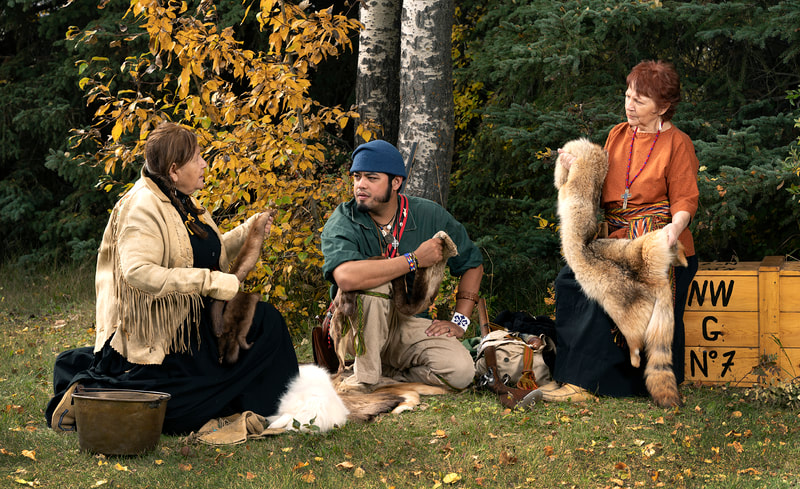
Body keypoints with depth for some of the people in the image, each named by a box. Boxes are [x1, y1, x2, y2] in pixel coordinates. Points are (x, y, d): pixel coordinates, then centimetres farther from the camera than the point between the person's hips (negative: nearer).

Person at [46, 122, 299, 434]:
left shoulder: (181, 202, 9)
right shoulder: (143, 207, -21)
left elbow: (206, 254, 20)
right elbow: (138, 272, -33)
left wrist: (246, 233, 6)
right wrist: (209, 282, -33)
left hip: (194, 320, 9)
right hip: (157, 333, -9)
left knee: (266, 320, 1)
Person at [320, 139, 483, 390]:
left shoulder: (430, 216, -3)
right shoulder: (342, 223, -14)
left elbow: (472, 265, 11)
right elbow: (346, 277, -36)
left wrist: (459, 321, 0)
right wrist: (414, 260, -28)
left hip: (407, 324, 3)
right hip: (355, 326, -3)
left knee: (460, 371, -23)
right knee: (375, 282, -34)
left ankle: (385, 371, -3)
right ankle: (364, 375, -21)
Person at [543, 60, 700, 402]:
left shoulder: (677, 143, -2)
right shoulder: (619, 135, 15)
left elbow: (685, 200, -5)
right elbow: (602, 189, 17)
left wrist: (675, 226, -25)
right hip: (616, 238, 6)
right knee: (569, 280, -16)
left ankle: (582, 383, -18)